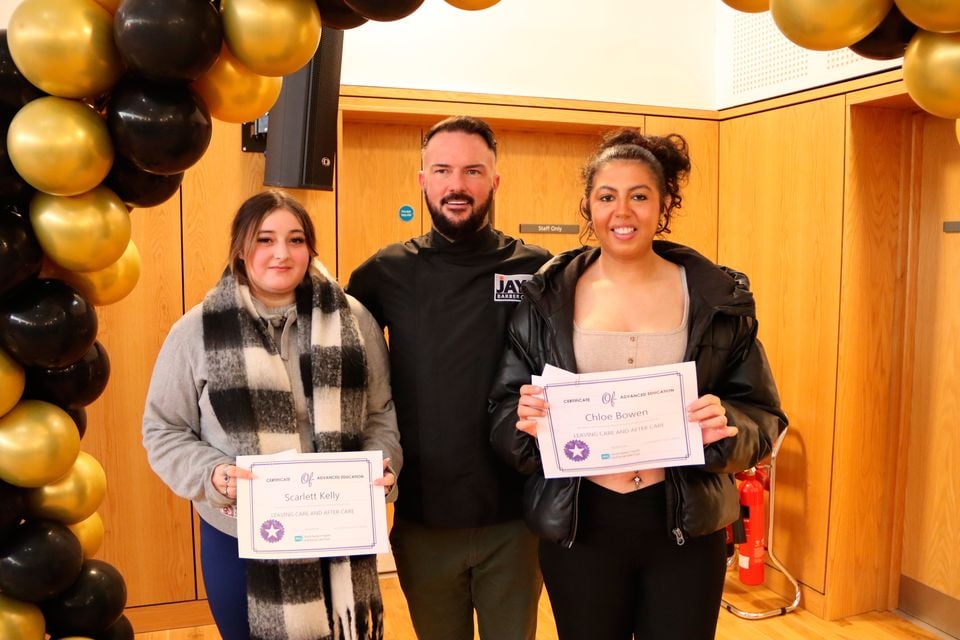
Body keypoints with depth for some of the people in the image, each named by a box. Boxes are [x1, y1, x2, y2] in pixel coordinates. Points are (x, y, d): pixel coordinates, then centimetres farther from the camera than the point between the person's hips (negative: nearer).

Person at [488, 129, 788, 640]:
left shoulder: (718, 299, -1)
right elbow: (502, 415, 0)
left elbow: (763, 417, 1)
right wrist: (525, 420, -21)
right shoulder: (545, 299, -2)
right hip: (577, 524, 0)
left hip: (686, 525, 0)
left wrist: (727, 426, -20)